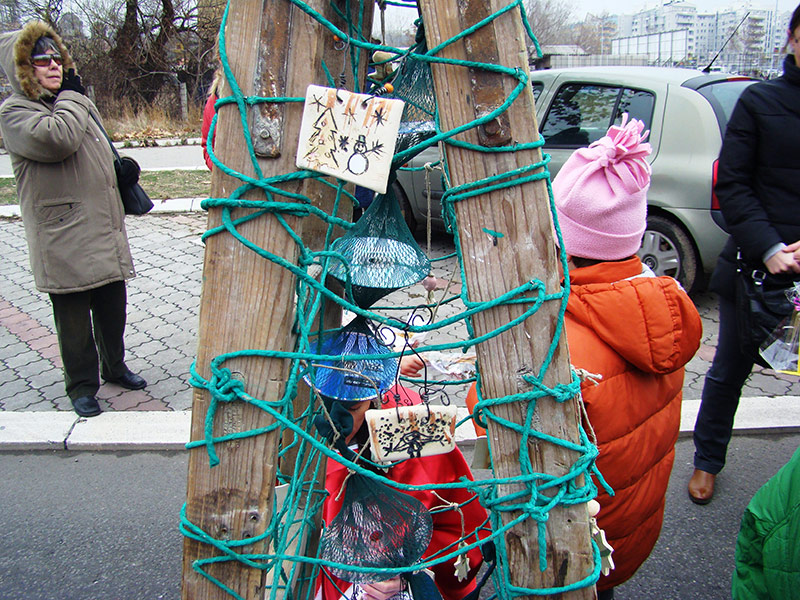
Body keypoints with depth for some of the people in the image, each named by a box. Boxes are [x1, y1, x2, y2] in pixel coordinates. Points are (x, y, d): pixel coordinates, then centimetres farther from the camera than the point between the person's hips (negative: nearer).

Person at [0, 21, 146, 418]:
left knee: (112, 305, 16)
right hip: (63, 239, -7)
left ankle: (115, 366, 35)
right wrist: (70, 97, -12)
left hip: (104, 231, 7)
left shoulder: (78, 103, 18)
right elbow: (57, 138, -28)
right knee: (73, 315, 2)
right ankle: (82, 385, 17)